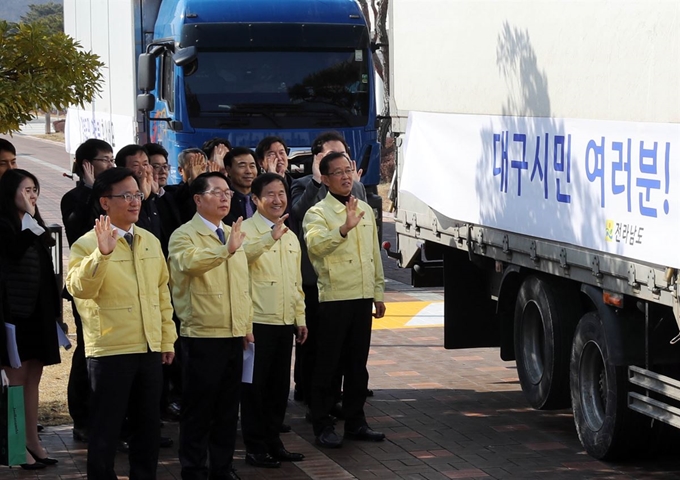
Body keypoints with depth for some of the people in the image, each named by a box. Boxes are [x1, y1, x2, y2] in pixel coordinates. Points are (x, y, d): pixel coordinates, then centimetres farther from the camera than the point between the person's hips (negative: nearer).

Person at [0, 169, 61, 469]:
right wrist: (29, 217, -21)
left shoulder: (34, 226, 14)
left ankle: (32, 441, 11)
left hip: (38, 312, 7)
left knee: (33, 379, 8)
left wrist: (54, 307, 14)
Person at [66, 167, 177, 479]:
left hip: (151, 349, 6)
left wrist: (168, 338, 14)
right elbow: (79, 289, -23)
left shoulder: (150, 241, 11)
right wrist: (101, 254, -36)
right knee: (106, 429, 2)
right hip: (110, 351, -6)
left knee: (148, 426, 12)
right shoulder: (87, 244, -8)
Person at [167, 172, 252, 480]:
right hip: (202, 336, -7)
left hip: (234, 335, 7)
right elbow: (188, 262, -32)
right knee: (198, 408, 0)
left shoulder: (232, 235, 15)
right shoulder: (184, 235, -8)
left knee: (228, 406, 11)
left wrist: (247, 325, 16)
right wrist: (225, 250, -45)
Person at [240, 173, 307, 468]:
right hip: (258, 321, -7)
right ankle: (255, 448, 8)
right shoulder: (247, 230, -9)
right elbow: (242, 254, -33)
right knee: (256, 385, 0)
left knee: (279, 386, 11)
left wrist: (300, 317, 18)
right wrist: (271, 236, -44)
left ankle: (273, 442, 21)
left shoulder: (290, 236, 16)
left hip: (285, 322, 7)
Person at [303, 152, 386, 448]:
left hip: (363, 297, 6)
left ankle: (355, 421, 20)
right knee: (328, 363, -1)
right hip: (334, 298, -6)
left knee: (358, 362, 11)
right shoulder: (317, 213, -7)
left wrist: (378, 293, 16)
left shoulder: (365, 210, 13)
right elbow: (315, 244, -29)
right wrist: (344, 229, -45)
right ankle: (322, 426, 5)